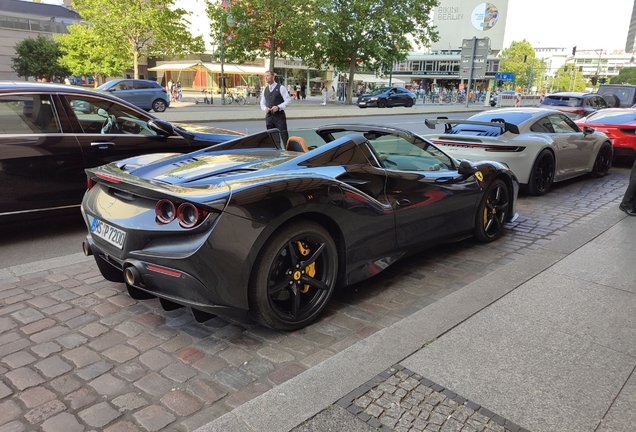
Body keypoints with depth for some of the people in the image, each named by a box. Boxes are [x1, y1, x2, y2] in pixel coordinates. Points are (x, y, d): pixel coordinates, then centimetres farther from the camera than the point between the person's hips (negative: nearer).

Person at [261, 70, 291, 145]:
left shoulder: (280, 88, -3)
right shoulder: (265, 90, 14)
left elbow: (288, 100, -7)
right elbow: (262, 103, 19)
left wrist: (278, 107, -19)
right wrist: (265, 108, -4)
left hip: (279, 116, -6)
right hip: (269, 116, 6)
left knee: (284, 136, -9)